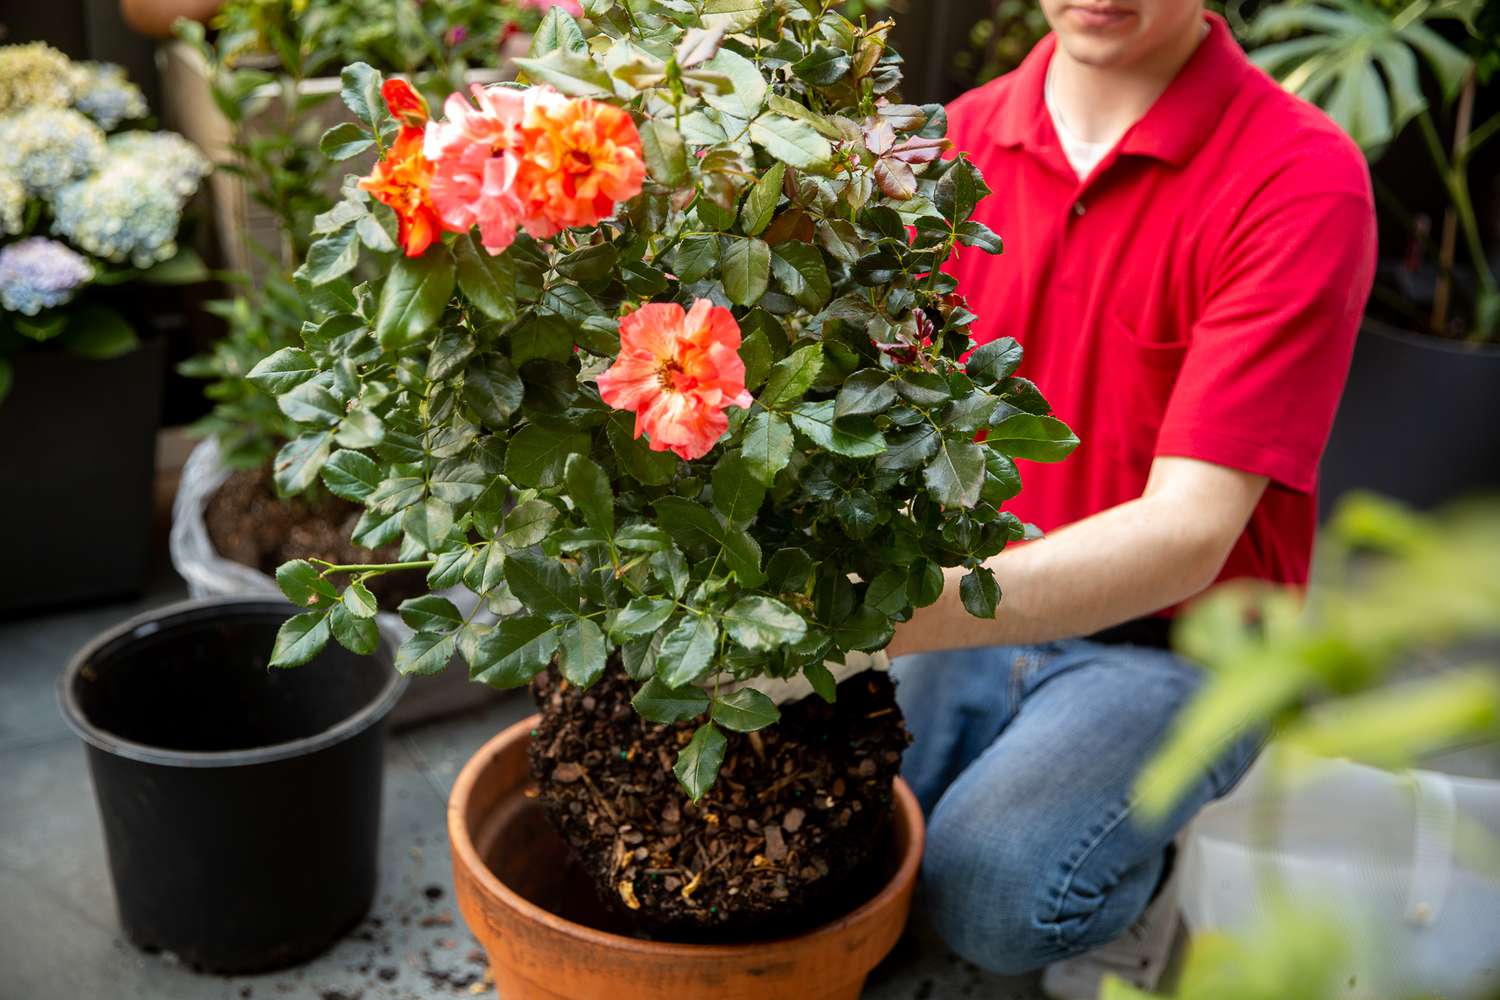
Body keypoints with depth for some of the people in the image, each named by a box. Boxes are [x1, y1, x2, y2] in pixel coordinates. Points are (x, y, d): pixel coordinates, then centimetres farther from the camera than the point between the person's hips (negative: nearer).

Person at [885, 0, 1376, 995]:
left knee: (988, 884, -27)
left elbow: (1187, 534, -26)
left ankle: (1134, 872, 6)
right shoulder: (967, 137, -1)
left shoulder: (1303, 180, -18)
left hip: (1173, 644, -4)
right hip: (976, 604, 4)